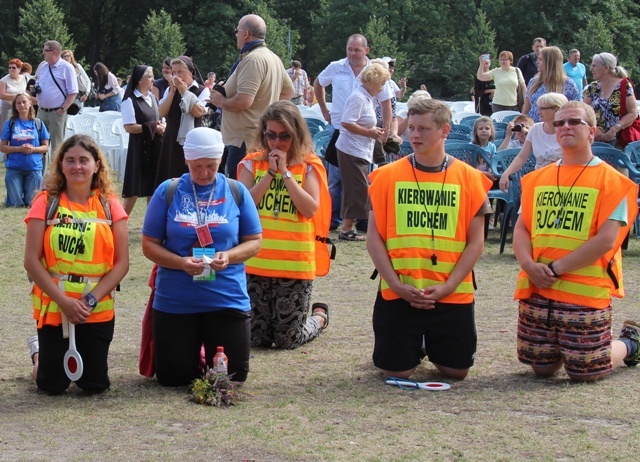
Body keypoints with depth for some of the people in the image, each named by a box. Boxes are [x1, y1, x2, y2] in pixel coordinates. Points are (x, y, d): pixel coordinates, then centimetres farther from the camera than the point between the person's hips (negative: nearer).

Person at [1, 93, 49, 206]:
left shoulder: (38, 124, 3)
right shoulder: (10, 124, 1)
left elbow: (45, 147, 6)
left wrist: (33, 149, -14)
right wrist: (20, 149, -15)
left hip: (34, 168, 0)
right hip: (14, 168, 0)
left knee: (31, 203, 3)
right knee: (15, 204, 0)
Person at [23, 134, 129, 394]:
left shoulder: (109, 205, 0)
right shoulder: (46, 203, -4)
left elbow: (122, 263, -2)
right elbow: (31, 261, -8)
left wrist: (91, 299, -13)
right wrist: (63, 301, -15)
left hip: (98, 311, 1)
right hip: (53, 307, -1)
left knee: (95, 385, 5)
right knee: (52, 386, 4)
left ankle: (85, 357, 38)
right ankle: (40, 353, 36)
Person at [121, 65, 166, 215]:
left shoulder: (152, 97, 12)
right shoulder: (130, 100, -10)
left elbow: (160, 118, 21)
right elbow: (129, 127, -16)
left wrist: (162, 126, -2)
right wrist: (152, 127, -16)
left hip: (155, 146, 7)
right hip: (139, 147, -7)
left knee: (153, 186, 10)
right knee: (134, 188, -4)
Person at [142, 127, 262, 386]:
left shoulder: (237, 192, 3)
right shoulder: (168, 192, 0)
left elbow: (254, 242, 5)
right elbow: (149, 245, 1)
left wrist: (229, 256, -16)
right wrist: (181, 262, -18)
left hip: (228, 301, 0)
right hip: (175, 303, 0)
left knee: (232, 378, 0)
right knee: (173, 378, 0)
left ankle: (207, 355, 34)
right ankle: (192, 353, 35)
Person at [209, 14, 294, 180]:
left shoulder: (252, 59, -17)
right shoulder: (274, 58, 14)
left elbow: (243, 101, -25)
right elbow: (288, 91, 25)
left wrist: (221, 101, -8)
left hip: (246, 141, -11)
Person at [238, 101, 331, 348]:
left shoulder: (309, 166, 0)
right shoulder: (252, 163, 4)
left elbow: (310, 209, -13)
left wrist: (285, 172, -13)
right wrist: (271, 173, -12)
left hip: (295, 264, -2)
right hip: (256, 262, 2)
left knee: (288, 340, 2)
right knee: (257, 338, 8)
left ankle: (320, 316, 33)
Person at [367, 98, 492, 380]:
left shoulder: (469, 178, 1)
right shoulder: (387, 176, 1)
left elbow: (476, 242, 0)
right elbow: (374, 238, 0)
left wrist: (447, 286, -11)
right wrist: (397, 285, -11)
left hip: (452, 294, 0)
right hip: (398, 294, 0)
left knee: (456, 371, 3)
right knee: (396, 372, -3)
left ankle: (433, 347, 38)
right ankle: (413, 347, 32)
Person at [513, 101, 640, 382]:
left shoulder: (611, 180, -4)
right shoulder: (538, 179, 11)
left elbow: (606, 240, -13)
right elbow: (521, 229, 9)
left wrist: (556, 269, -17)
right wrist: (529, 265, -11)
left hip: (586, 293, -4)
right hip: (537, 291, 4)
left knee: (585, 372, -1)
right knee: (542, 368, 6)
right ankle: (566, 343, 38)